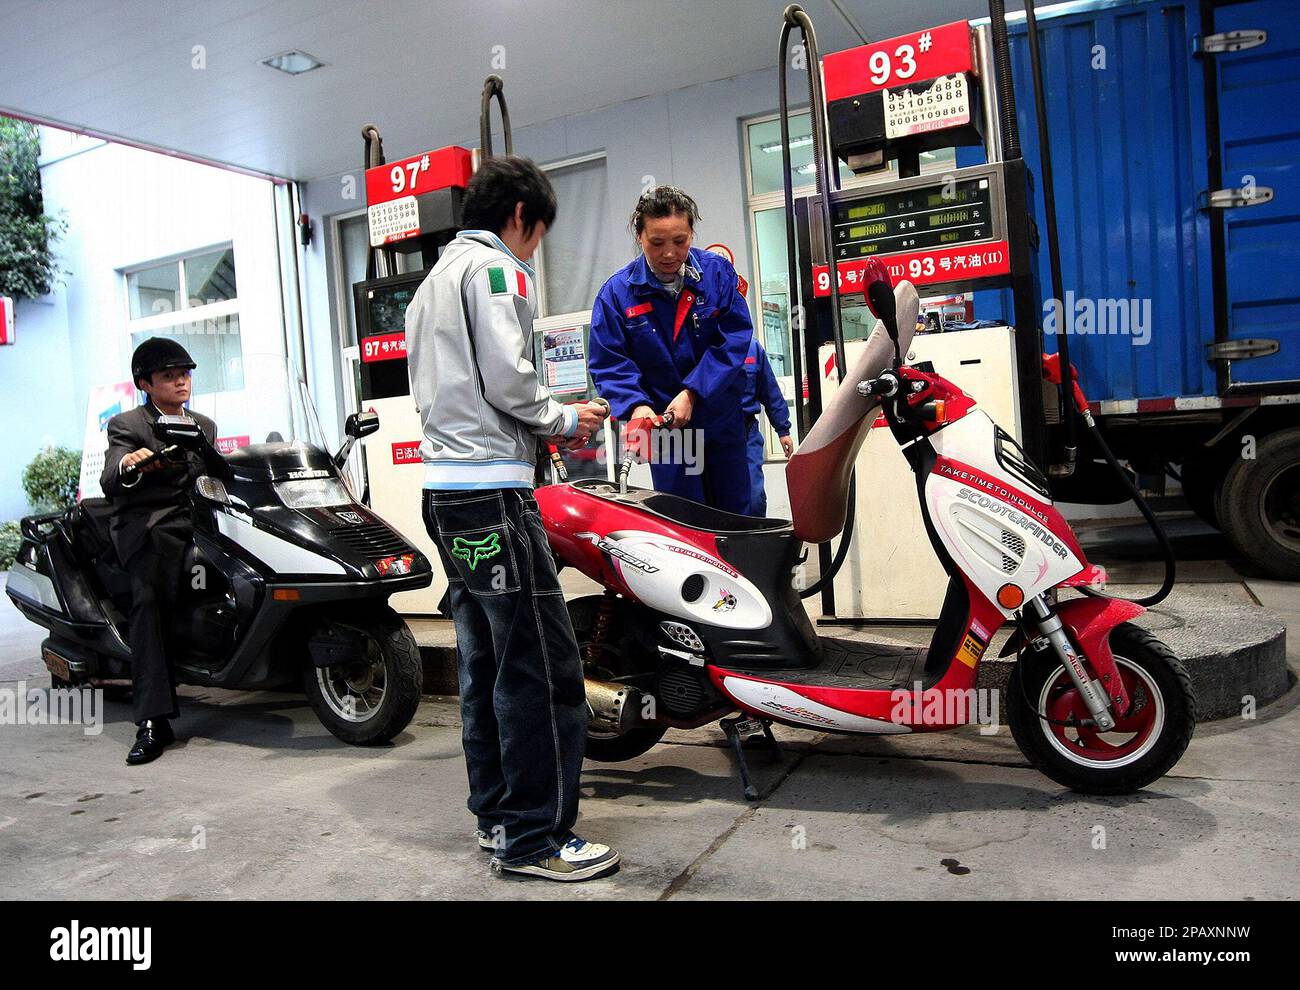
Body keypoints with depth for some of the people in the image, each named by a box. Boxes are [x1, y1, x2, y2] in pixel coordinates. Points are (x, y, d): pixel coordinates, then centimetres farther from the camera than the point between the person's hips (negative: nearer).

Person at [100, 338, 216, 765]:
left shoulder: (204, 426, 23)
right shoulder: (127, 426, 6)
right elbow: (109, 485, -10)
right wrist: (128, 465, -32)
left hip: (195, 519, 6)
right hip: (147, 525, -6)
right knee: (148, 598, -29)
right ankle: (153, 722, -35)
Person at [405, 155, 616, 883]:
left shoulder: (433, 281, 25)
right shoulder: (495, 266, -5)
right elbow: (507, 378, -16)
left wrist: (542, 427, 17)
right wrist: (563, 420, 1)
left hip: (445, 490, 10)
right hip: (493, 488, -10)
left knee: (485, 660, 13)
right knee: (543, 663, -7)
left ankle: (498, 816, 21)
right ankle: (537, 838, -1)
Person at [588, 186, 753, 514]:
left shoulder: (717, 272, -5)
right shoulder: (617, 292, -8)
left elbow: (735, 339, -11)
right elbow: (608, 364, -8)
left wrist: (692, 393, -21)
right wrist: (636, 406, -27)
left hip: (723, 421, 2)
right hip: (663, 425, -2)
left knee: (737, 514, 14)